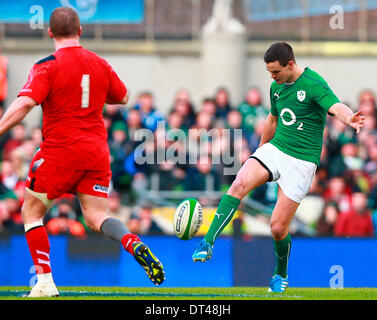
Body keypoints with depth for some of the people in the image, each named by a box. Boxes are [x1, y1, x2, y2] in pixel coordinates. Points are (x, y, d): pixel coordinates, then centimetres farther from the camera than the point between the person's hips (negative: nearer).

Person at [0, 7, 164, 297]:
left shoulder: (48, 67, -8)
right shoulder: (100, 65, 8)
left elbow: (24, 104, -21)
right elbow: (122, 97, 23)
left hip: (60, 153, -5)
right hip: (97, 151, 5)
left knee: (32, 211, 10)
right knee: (96, 218, 6)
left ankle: (45, 283, 2)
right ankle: (134, 244, -25)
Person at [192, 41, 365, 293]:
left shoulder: (313, 84, -13)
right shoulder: (277, 87, 10)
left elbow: (336, 107, -31)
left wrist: (349, 118, -54)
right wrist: (261, 150, 37)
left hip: (301, 161, -5)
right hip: (275, 149, 6)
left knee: (278, 227, -4)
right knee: (240, 184, -24)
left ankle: (281, 275, 24)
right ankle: (208, 244, -26)